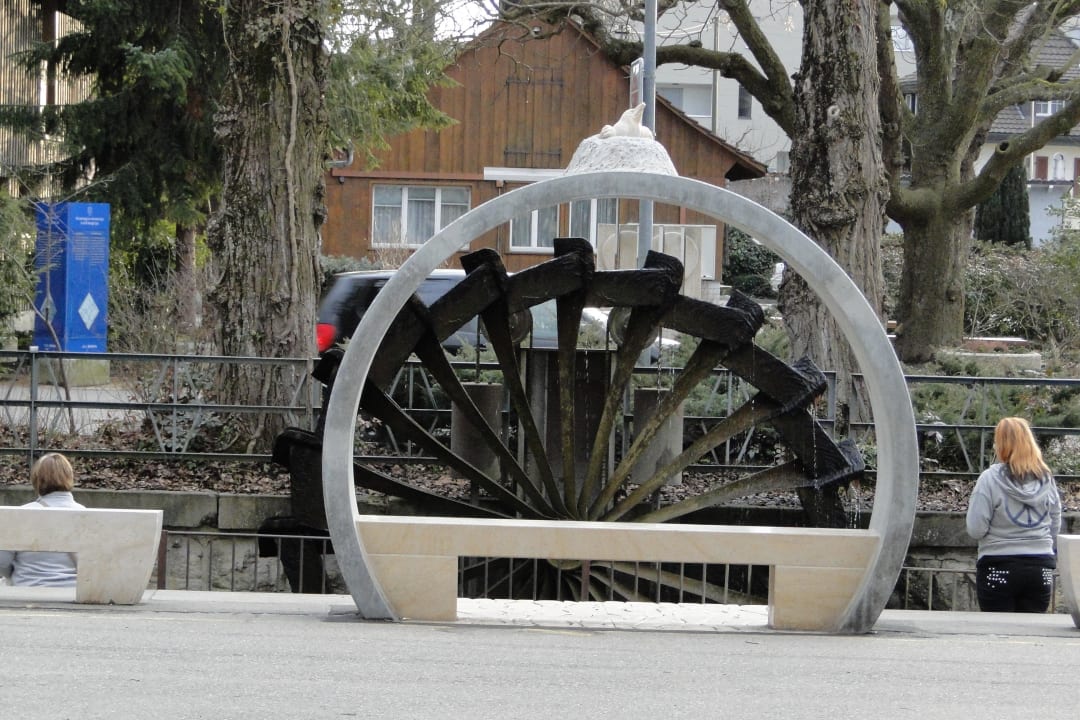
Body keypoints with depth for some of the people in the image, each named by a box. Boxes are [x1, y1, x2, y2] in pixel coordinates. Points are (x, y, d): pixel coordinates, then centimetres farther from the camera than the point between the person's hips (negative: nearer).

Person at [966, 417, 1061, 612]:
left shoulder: (991, 478, -10)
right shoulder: (1046, 479, 4)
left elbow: (976, 530, -11)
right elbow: (1055, 528, 12)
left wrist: (972, 506, 7)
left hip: (998, 569, -4)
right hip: (1040, 569, 4)